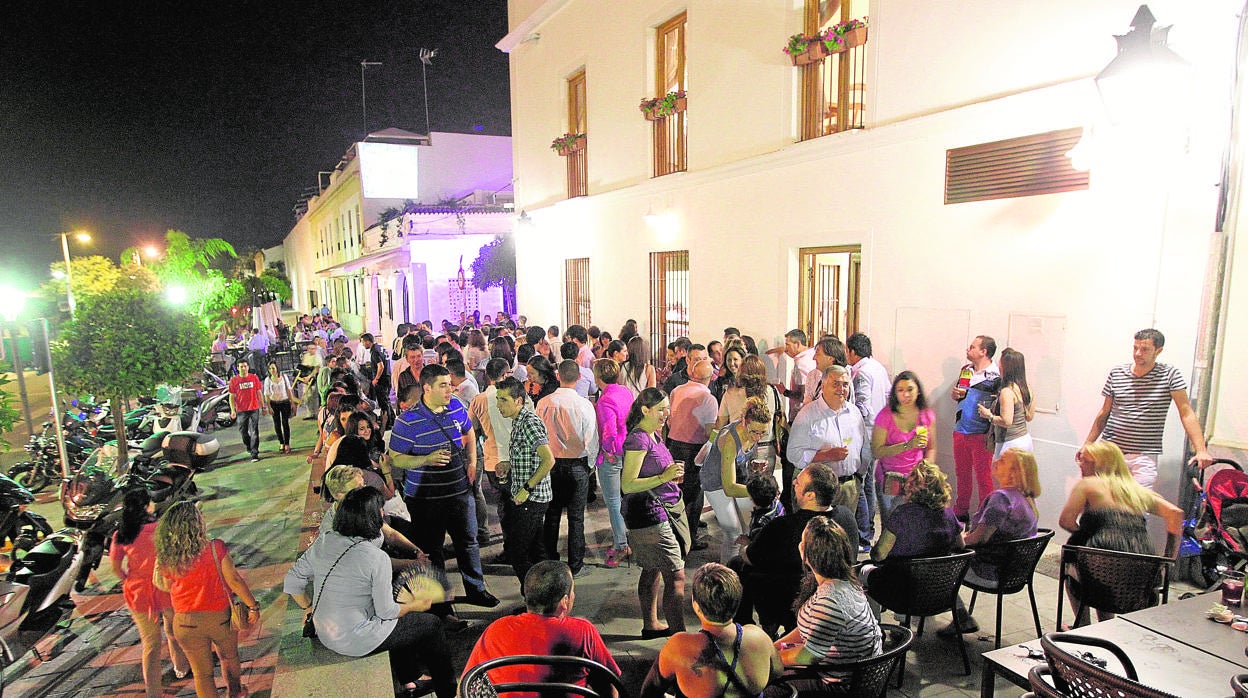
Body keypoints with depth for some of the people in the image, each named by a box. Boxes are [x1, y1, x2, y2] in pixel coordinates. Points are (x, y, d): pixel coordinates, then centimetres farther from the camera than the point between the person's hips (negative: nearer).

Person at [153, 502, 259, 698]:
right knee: (229, 657, 27)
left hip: (186, 622, 2)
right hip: (220, 617, -1)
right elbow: (234, 581, -16)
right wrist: (253, 606, -5)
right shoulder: (215, 549, -22)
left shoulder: (165, 558, -12)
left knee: (202, 673, 18)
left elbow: (166, 586, 4)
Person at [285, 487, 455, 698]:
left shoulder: (323, 542, -7)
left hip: (325, 634, 8)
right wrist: (417, 605, 2)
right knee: (432, 625, 11)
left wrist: (311, 609, 18)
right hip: (356, 641, -7)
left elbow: (291, 583, 2)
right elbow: (386, 611, -17)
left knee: (400, 619, 29)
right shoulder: (376, 558, -26)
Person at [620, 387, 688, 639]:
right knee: (676, 575, -8)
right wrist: (663, 477, -27)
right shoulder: (638, 439, -19)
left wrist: (672, 472, 11)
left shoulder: (653, 435, 11)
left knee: (652, 570, 19)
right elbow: (627, 485, -22)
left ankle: (650, 625, 32)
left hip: (663, 511, 10)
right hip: (649, 513, -10)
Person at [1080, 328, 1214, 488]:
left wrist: (1201, 450, -15)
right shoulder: (1116, 373, 6)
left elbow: (1187, 413, -5)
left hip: (1144, 456, -2)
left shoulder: (1169, 374, -1)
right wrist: (1087, 444, 11)